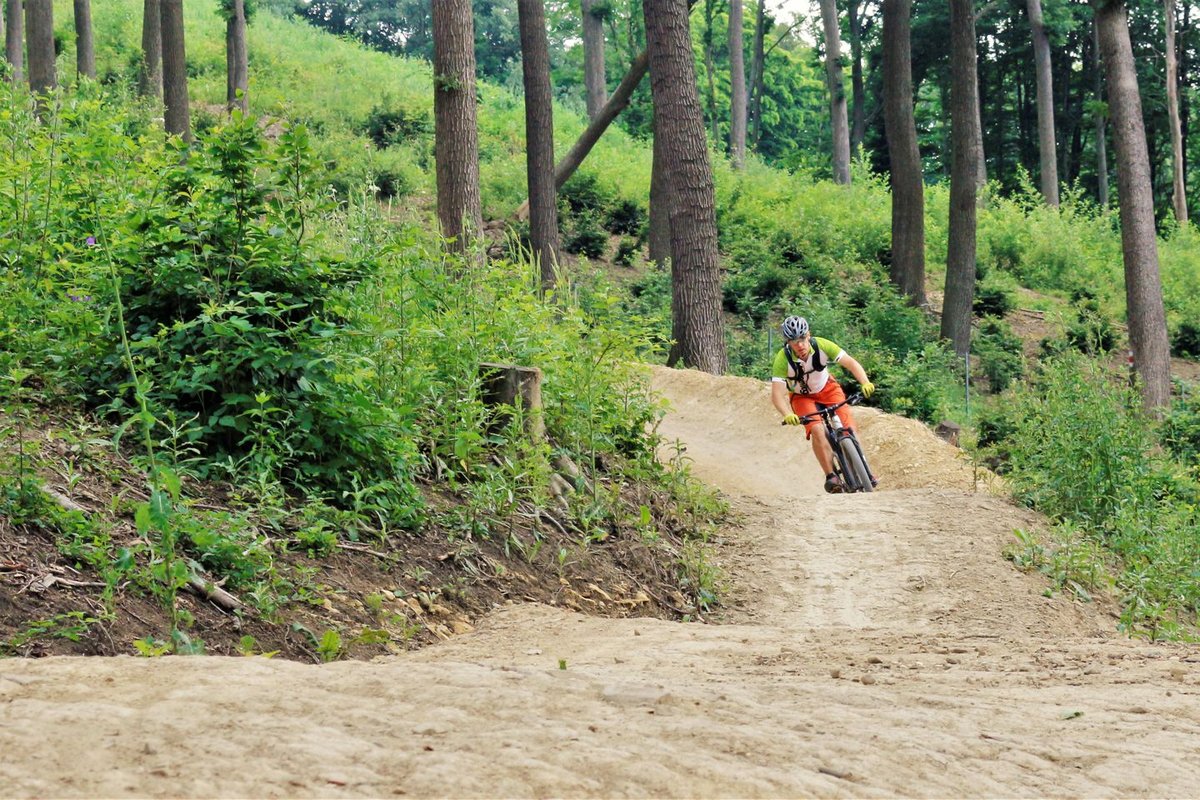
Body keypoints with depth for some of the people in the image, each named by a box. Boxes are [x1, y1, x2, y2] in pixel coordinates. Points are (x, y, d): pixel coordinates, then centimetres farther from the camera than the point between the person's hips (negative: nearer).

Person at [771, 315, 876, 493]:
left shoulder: (821, 345, -28)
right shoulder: (783, 358, -31)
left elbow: (850, 363, -25)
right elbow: (777, 393, -35)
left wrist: (865, 382, -43)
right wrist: (787, 415, -53)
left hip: (827, 388, 2)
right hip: (801, 396, -2)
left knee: (848, 425, -16)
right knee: (816, 430, -26)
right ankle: (831, 475, -19)